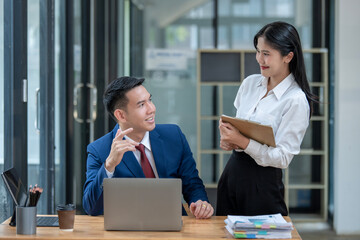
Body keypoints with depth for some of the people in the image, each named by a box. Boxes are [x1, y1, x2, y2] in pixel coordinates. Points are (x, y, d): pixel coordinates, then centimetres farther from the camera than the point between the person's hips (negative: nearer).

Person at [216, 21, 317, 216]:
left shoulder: (296, 101, -13)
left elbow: (282, 158, -16)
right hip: (232, 172, 6)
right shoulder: (250, 83, 6)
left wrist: (242, 142, -24)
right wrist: (227, 139, -5)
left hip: (263, 182, -6)